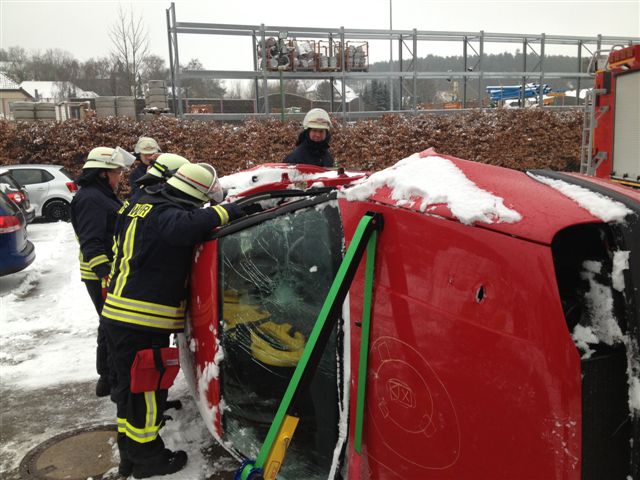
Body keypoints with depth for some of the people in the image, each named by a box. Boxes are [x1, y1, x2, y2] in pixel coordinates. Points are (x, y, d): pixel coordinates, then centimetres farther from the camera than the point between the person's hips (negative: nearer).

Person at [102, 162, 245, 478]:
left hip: (120, 315, 10)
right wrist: (225, 212, -24)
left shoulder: (146, 204, 13)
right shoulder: (167, 213, -17)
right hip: (143, 322, -10)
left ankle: (130, 455, 35)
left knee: (131, 386, 20)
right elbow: (185, 228, -37)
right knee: (148, 389, 6)